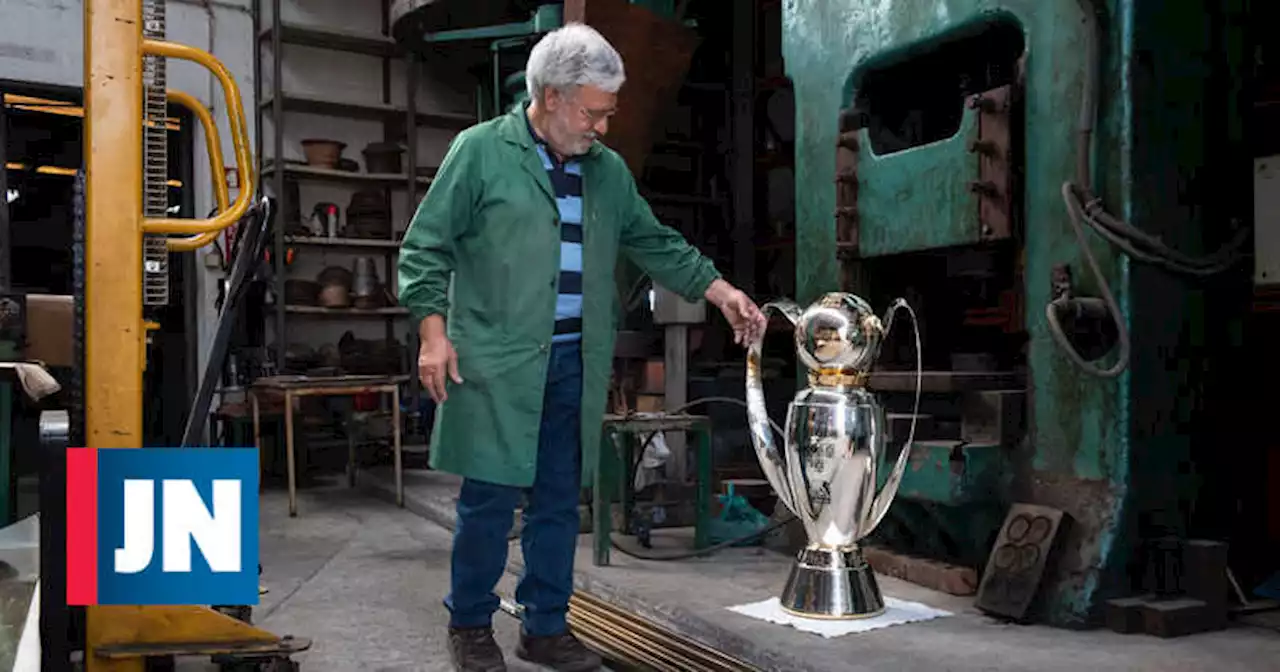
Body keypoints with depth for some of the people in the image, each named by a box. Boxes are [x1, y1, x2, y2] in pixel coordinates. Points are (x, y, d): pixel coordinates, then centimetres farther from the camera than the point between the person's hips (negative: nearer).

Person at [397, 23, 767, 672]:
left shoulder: (608, 170, 12)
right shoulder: (480, 151, -4)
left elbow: (656, 243, 19)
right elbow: (426, 246, -3)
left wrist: (719, 289, 10)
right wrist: (433, 332, -11)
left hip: (575, 366, 5)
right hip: (495, 362, -5)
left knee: (559, 502, 11)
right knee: (490, 498, 0)